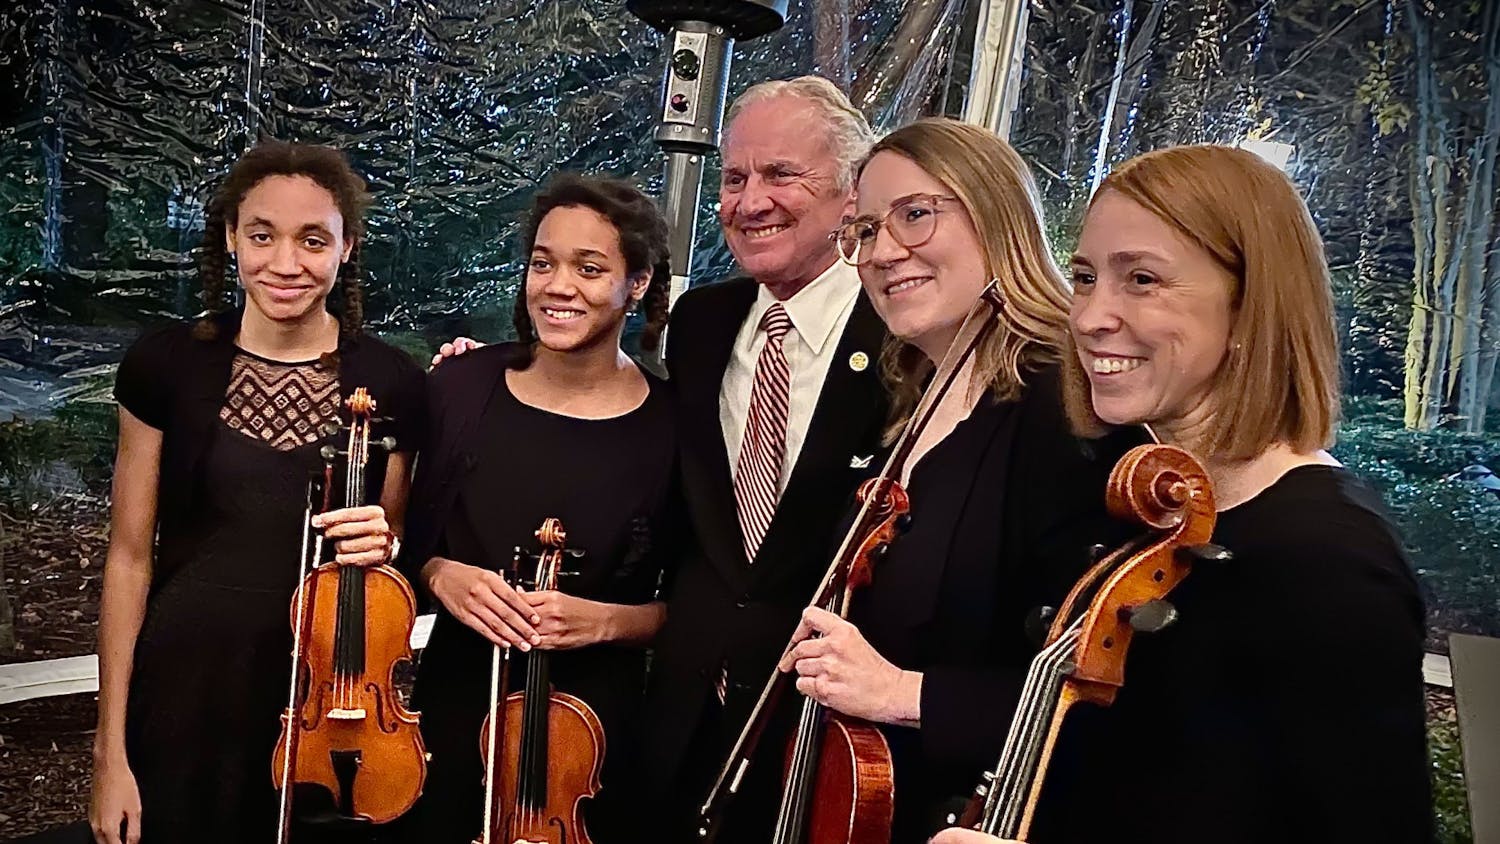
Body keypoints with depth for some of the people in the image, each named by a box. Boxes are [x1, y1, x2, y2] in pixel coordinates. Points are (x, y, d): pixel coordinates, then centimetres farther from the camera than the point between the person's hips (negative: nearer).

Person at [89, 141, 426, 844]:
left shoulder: (391, 384, -6)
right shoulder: (166, 364, -6)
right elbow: (130, 557, -3)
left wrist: (381, 544, -16)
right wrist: (110, 752, -4)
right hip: (185, 689, 0)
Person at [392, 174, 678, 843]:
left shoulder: (672, 425, -12)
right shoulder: (463, 385, -6)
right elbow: (412, 538, 6)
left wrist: (604, 620, -20)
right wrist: (439, 575, -14)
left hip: (594, 723, -2)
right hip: (454, 708, 2)